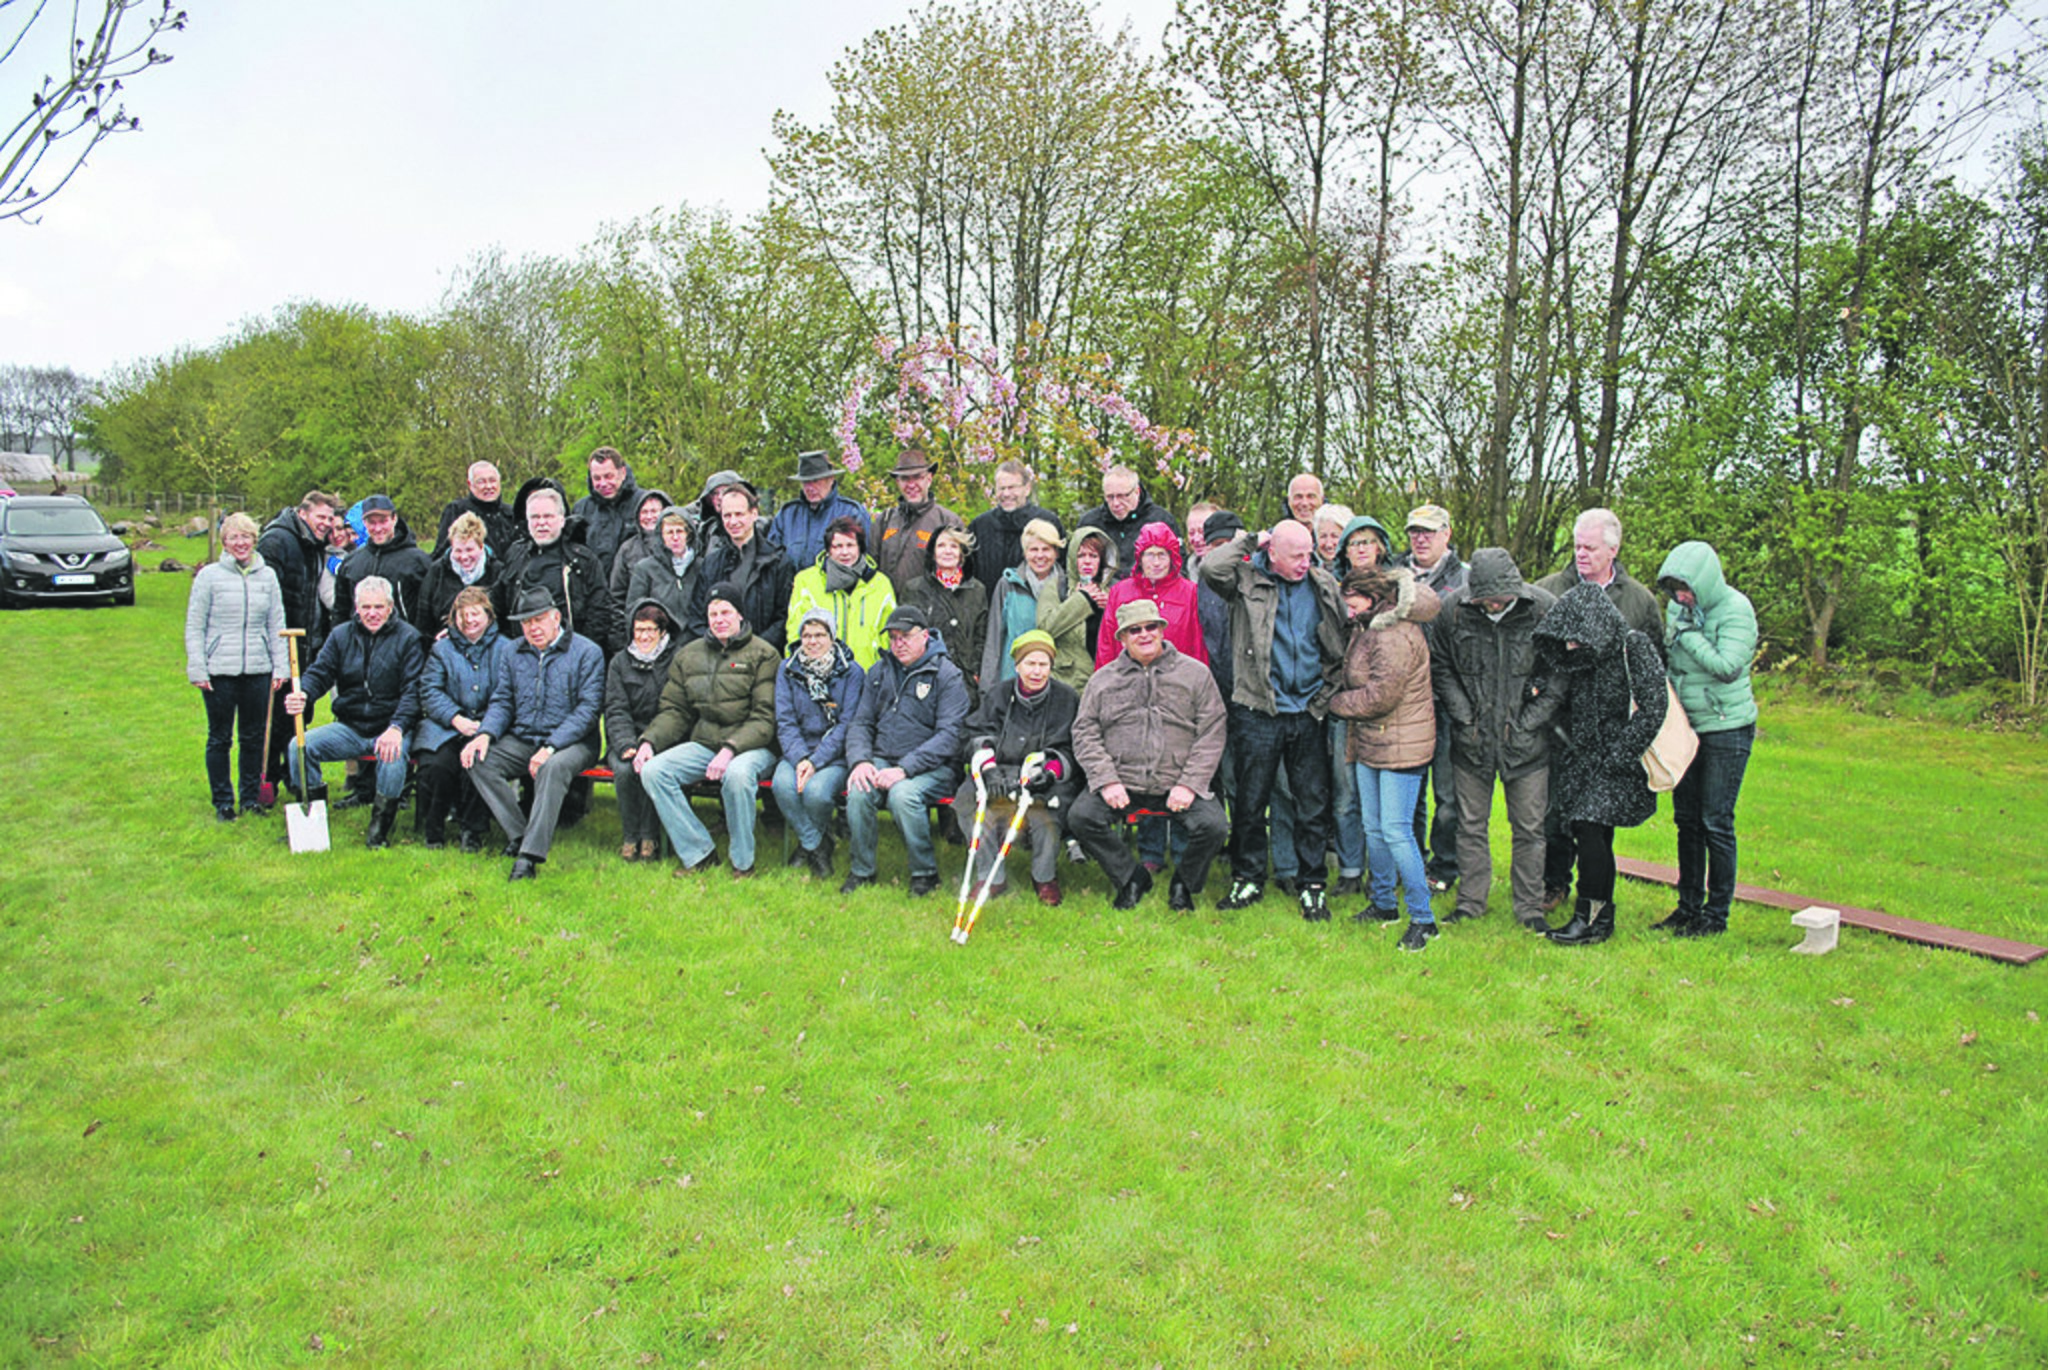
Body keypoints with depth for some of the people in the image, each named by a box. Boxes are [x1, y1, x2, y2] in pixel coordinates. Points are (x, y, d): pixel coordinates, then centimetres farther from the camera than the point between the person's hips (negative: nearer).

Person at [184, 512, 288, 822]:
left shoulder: (267, 575, 8)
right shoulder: (209, 576, 0)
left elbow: (277, 625, 10)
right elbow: (194, 626, 1)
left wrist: (281, 667, 4)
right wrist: (197, 669, -5)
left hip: (258, 670, 2)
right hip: (219, 671, -2)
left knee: (254, 737, 9)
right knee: (220, 738, 5)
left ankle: (252, 797, 21)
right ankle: (222, 801, 15)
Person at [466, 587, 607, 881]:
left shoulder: (587, 652, -5)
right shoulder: (515, 651, 13)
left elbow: (588, 709, -12)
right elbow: (502, 700, 14)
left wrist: (550, 747, -22)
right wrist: (486, 733, -8)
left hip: (571, 742, -5)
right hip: (521, 740, 6)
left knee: (553, 768, -36)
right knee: (478, 761, -19)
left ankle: (530, 855, -37)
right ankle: (519, 834, -16)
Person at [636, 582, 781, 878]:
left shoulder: (763, 655, -1)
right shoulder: (688, 656, 15)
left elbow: (765, 719, -10)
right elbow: (674, 711, 14)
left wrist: (730, 749, -24)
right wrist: (649, 741, -5)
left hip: (751, 745, -5)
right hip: (703, 743, 5)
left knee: (737, 773, -37)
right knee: (652, 770, -18)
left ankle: (742, 861, -15)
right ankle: (698, 853, -9)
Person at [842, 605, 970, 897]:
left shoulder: (947, 675, -3)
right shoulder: (879, 672, 14)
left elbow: (949, 735, -12)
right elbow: (861, 723, 13)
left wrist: (904, 768, -21)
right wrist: (860, 760, -9)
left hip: (930, 766, -4)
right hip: (882, 760, 4)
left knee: (903, 794, -34)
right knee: (858, 792, -27)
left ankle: (925, 873, -11)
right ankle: (861, 871, -5)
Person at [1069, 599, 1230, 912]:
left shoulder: (1195, 674, 7)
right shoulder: (1103, 679, 11)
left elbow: (1212, 734, 2)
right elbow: (1085, 733, 7)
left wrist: (1189, 784, -9)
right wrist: (1107, 781, -8)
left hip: (1177, 785, -1)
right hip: (1121, 783, 1)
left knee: (1213, 825, -25)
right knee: (1080, 816, -22)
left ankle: (1184, 882, 8)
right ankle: (1130, 877, 2)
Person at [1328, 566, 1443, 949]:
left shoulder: (1396, 635, -20)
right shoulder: (1366, 627, 11)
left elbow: (1380, 697, -22)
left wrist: (1337, 702, -8)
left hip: (1401, 744, -10)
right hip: (1369, 742, 10)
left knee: (1396, 831, -9)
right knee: (1373, 828, 16)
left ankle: (1423, 918, 1)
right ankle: (1383, 903, 30)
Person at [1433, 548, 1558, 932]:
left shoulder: (1544, 608, -12)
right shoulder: (1452, 609, -10)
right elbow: (1442, 668, 3)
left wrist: (1533, 719, -8)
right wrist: (1464, 716, -6)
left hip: (1526, 740, -1)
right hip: (1472, 740, 1)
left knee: (1529, 827, 8)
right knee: (1471, 825, 11)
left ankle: (1530, 907, 22)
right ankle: (1471, 901, 26)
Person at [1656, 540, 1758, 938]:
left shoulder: (1735, 610, -14)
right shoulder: (1678, 607, 5)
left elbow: (1728, 667, -24)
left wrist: (1688, 633, -21)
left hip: (1727, 729, -6)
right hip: (1687, 726, 7)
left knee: (1716, 823, -3)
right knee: (1687, 820, 11)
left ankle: (1717, 914, 9)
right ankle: (1689, 906, 21)